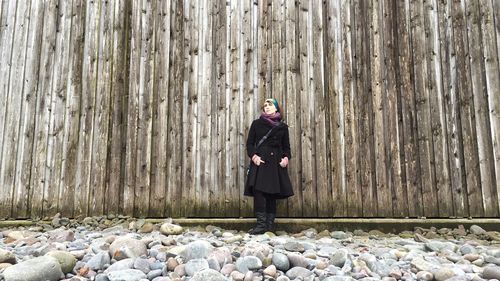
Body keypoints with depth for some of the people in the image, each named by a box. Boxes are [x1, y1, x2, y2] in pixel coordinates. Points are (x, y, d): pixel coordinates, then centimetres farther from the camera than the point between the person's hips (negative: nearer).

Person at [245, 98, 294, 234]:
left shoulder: (282, 127, 14)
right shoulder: (257, 123, 11)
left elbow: (286, 146, 15)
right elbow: (249, 143, 7)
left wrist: (286, 158, -5)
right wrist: (253, 156, -11)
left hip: (276, 163, 2)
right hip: (259, 161, -1)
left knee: (272, 193, 2)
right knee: (258, 190, -15)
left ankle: (270, 224, 7)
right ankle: (261, 224, -12)